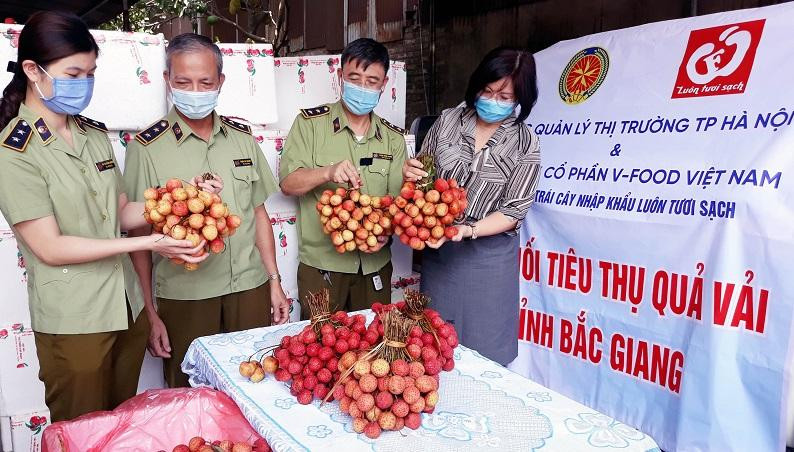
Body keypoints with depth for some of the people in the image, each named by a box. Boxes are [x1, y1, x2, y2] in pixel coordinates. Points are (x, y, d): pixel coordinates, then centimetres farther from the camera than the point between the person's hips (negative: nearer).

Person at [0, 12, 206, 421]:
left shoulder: (95, 135, 6)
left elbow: (121, 214, 7)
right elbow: (50, 248, -16)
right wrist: (147, 243, -22)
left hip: (128, 308, 6)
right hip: (74, 323, -5)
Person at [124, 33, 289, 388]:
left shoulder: (242, 139, 6)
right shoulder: (147, 148, -5)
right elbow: (138, 234, -3)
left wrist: (274, 281, 9)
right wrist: (148, 312, -3)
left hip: (251, 289, 3)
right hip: (184, 297, -3)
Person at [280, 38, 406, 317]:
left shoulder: (393, 138, 7)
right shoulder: (310, 123, -2)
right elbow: (288, 184, -9)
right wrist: (328, 173, -28)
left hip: (376, 265, 3)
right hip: (321, 266, -3)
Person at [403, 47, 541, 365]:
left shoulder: (524, 144, -8)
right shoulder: (448, 121, -1)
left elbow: (513, 212, -9)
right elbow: (423, 174, 10)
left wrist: (466, 229, -25)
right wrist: (410, 172, -14)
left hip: (488, 256, -2)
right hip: (438, 249, 3)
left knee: (482, 353, 10)